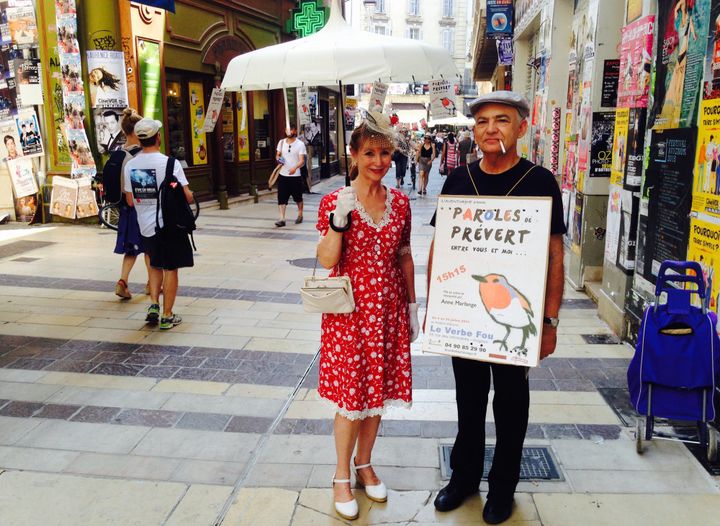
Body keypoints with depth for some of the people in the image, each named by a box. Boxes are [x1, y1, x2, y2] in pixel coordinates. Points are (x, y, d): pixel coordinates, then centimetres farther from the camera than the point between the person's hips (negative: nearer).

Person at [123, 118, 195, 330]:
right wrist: (190, 195, 7)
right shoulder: (170, 163, -15)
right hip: (170, 225, -4)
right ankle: (167, 316, 12)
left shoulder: (130, 165, -1)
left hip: (146, 225, 4)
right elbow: (186, 197, -16)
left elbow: (130, 201, 4)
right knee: (170, 269, 6)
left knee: (155, 266, 23)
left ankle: (154, 305, 10)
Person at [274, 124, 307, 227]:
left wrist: (295, 167, -33)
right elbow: (277, 154, 17)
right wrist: (278, 159, -8)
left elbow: (302, 161, -13)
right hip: (283, 175, 3)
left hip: (295, 176, -3)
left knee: (298, 198, 12)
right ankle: (281, 219, -5)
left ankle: (300, 216, 32)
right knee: (281, 198, -5)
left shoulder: (300, 144, -6)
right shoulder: (281, 142, 7)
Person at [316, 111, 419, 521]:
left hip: (389, 309, 4)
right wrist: (339, 220, -27)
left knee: (380, 391, 14)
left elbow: (404, 258, 10)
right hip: (350, 310, -4)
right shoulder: (336, 201, -8)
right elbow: (327, 260, -12)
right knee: (351, 397, 3)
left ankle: (364, 464, 36)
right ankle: (342, 477, 25)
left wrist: (412, 306, 10)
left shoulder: (400, 202, 4)